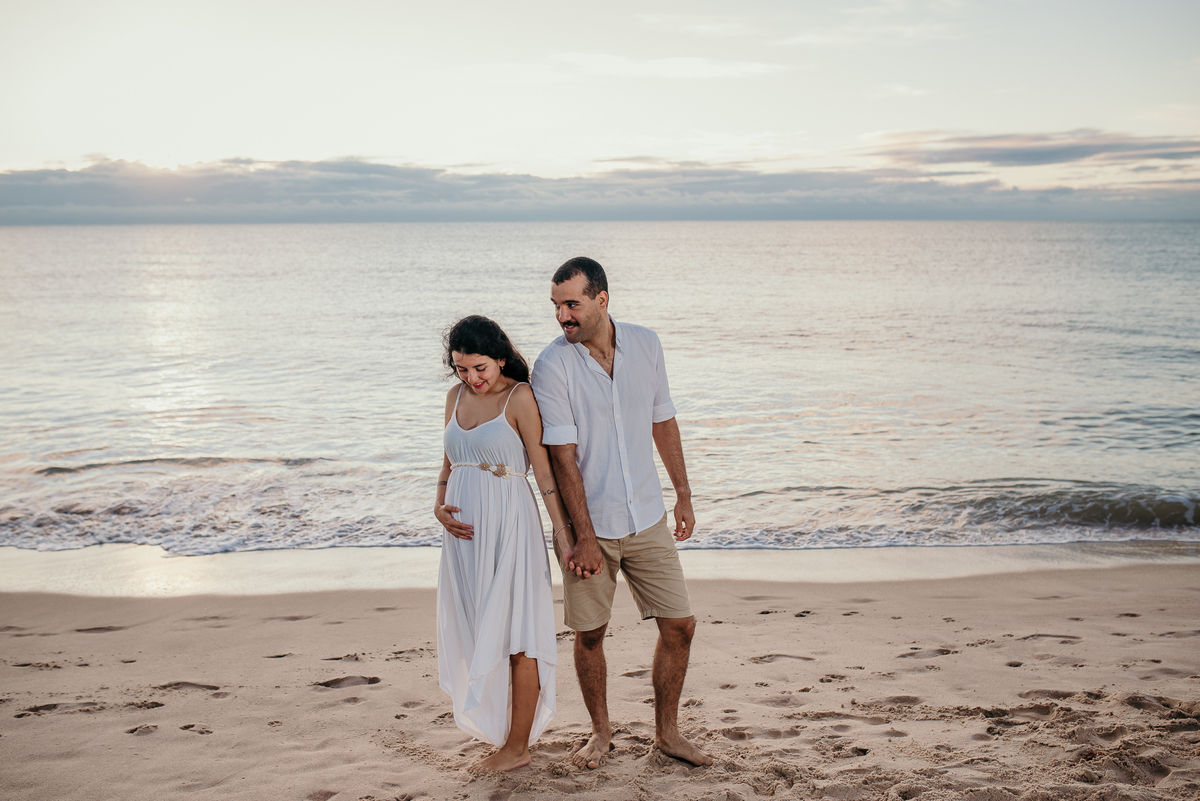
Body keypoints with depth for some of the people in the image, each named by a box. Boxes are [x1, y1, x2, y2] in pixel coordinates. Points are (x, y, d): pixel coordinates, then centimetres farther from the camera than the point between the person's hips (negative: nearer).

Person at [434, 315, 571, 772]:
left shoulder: (520, 397, -9)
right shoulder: (456, 396, 10)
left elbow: (544, 468, -10)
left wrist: (564, 532, -14)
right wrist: (440, 506, 2)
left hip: (509, 525, -6)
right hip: (465, 529, 6)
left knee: (515, 636, 1)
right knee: (475, 634, 10)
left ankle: (517, 746, 10)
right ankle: (498, 727, 23)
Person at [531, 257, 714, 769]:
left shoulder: (645, 345, -1)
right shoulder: (552, 366, -14)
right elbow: (563, 457, -15)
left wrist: (683, 493, 14)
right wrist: (584, 537, -16)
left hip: (647, 518, 3)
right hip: (589, 524, -3)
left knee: (679, 625, 4)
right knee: (589, 634, 7)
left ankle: (667, 732, 22)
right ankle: (601, 732, 29)